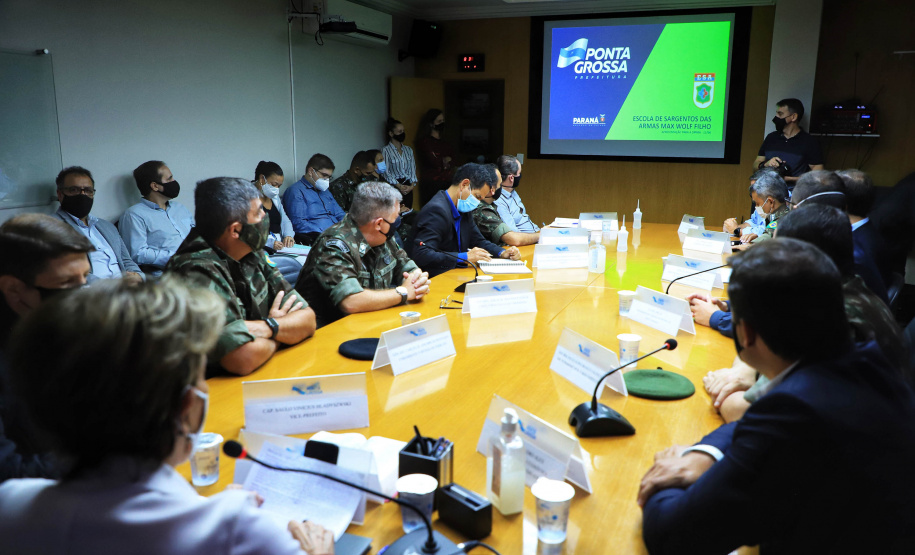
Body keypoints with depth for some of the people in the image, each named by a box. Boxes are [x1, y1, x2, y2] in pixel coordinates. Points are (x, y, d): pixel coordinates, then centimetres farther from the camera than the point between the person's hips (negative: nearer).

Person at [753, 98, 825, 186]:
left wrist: (789, 178, -12)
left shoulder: (809, 142, 2)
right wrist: (765, 164, -5)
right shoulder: (771, 137, 17)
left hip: (794, 192, -3)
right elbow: (755, 164, 18)